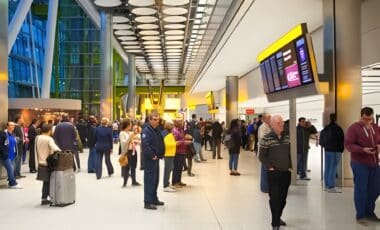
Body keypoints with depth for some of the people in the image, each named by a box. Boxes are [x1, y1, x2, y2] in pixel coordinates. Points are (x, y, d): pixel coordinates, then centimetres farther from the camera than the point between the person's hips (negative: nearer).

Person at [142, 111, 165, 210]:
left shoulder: (157, 130, 13)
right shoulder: (146, 130, -16)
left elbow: (161, 143, 20)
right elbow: (145, 146, -26)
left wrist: (161, 154, 8)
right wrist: (152, 156, -19)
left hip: (156, 158, 9)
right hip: (149, 159, -9)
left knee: (155, 179, 16)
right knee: (149, 180, -5)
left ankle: (154, 199, 28)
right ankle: (147, 202, 1)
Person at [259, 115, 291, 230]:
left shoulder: (286, 137, 7)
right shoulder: (266, 138, -10)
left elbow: (289, 153, 16)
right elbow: (262, 156, -8)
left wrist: (290, 166, 8)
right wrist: (270, 167, -14)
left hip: (286, 173, 5)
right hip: (273, 173, -5)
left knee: (283, 198, 14)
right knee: (274, 198, 0)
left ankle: (278, 217, 33)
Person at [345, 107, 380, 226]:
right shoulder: (354, 128, -9)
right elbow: (348, 144, -13)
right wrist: (363, 150, -25)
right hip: (359, 164, -6)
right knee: (361, 190, 0)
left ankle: (369, 212, 30)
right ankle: (360, 216, 11)